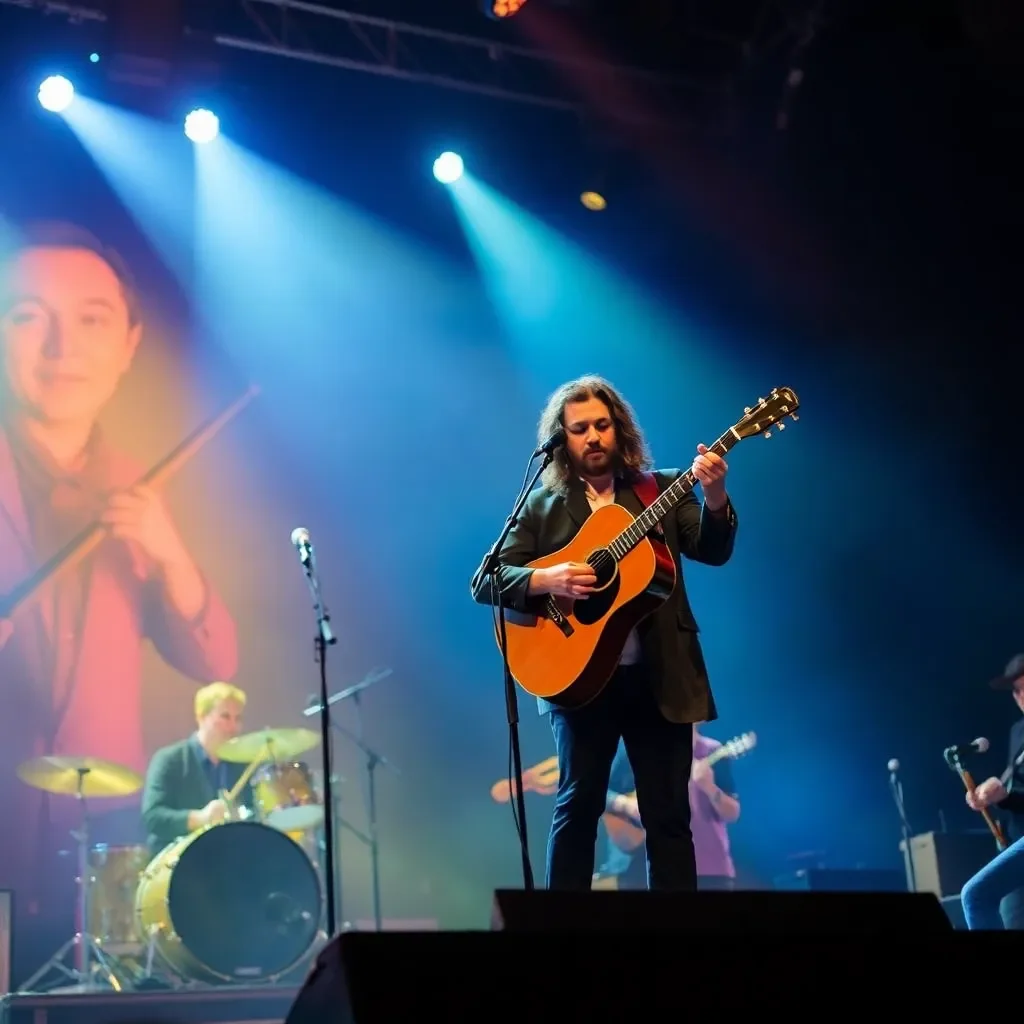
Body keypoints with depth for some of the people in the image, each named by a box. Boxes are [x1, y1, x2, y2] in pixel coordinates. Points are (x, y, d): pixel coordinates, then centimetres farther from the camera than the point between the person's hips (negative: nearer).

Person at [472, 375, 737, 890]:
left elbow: (713, 551, -4)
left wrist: (715, 498, -24)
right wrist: (547, 580, -18)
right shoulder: (542, 505, 7)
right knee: (578, 804, -3)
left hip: (659, 677, 1)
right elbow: (485, 581, 1)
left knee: (668, 813, 3)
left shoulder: (663, 489, 10)